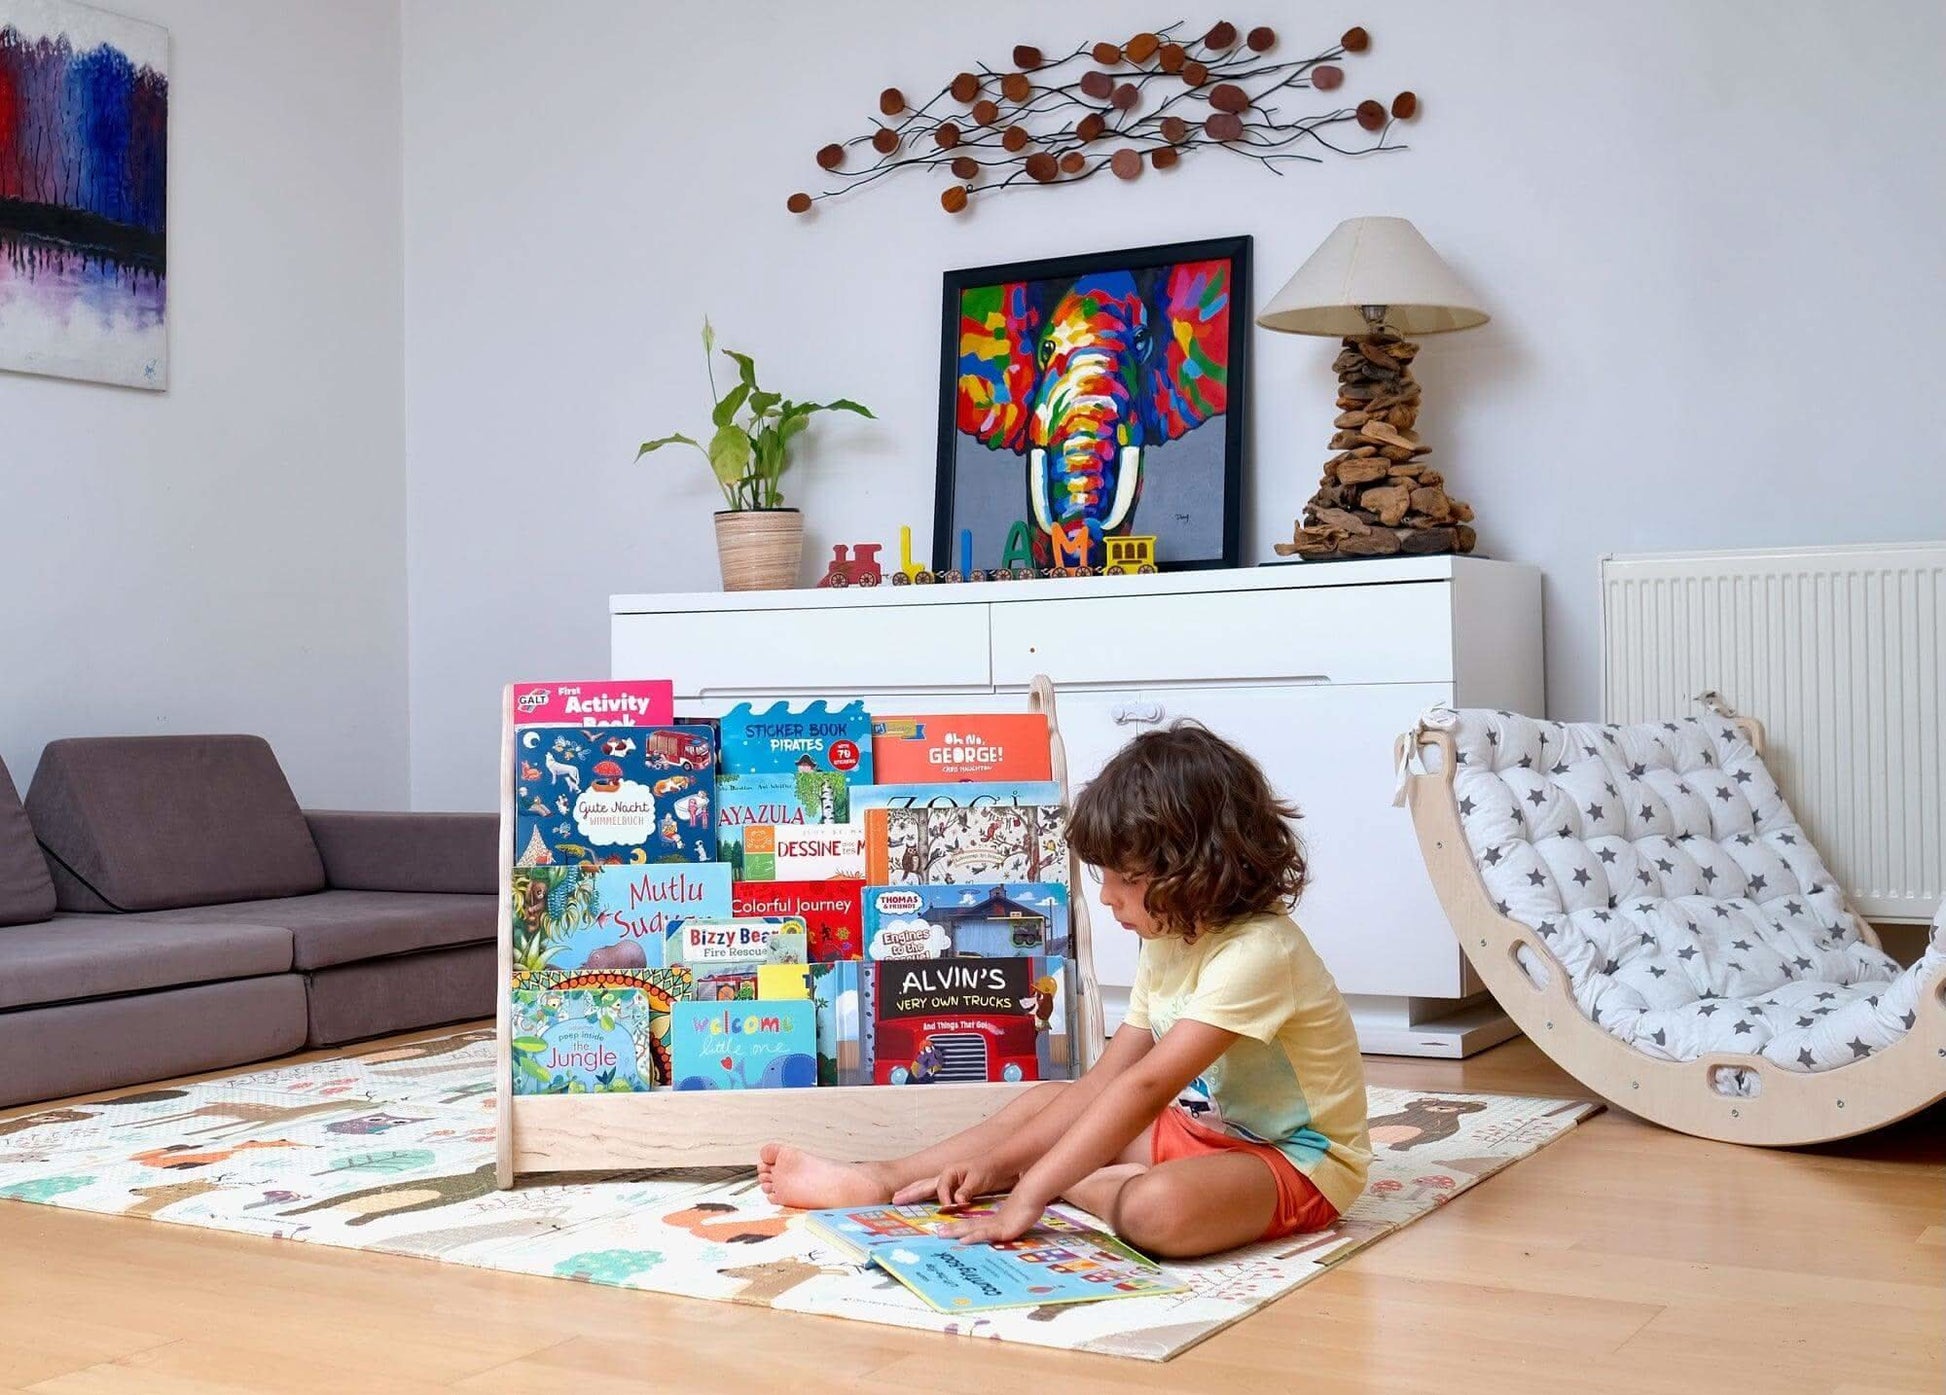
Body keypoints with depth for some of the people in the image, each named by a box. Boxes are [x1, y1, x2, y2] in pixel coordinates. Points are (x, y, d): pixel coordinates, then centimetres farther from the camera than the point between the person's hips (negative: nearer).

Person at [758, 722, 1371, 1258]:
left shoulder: (1253, 953, -26)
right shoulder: (1170, 941, 4)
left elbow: (1144, 1087, -32)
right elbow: (1102, 1082, 3)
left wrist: (1027, 1191, -34)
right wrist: (993, 1161, -7)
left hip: (1297, 1159, -9)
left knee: (1158, 1206, -37)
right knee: (1049, 1102, 7)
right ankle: (877, 1181, 2)